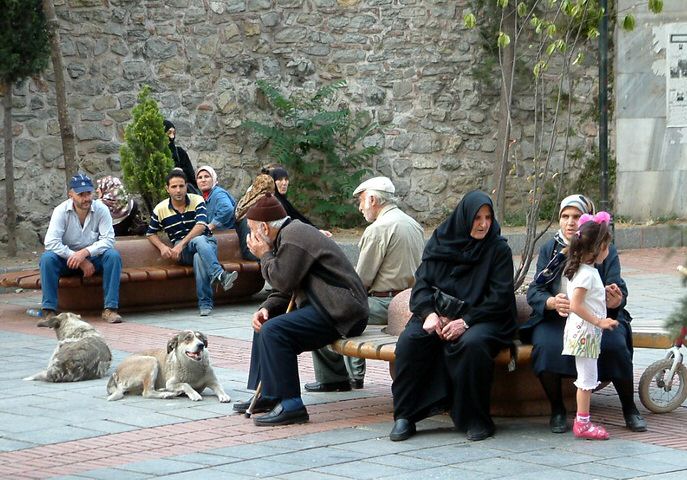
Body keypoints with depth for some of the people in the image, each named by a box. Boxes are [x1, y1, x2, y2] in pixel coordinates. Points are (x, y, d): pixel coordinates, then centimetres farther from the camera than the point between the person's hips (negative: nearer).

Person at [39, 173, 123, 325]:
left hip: (94, 258, 1)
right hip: (67, 259, -1)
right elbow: (51, 243, -23)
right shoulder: (61, 211, -13)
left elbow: (108, 240, -16)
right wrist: (81, 261, -27)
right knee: (47, 258, -30)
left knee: (113, 255, -28)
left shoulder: (101, 210, -10)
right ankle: (49, 311, -29)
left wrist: (85, 252, -32)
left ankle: (110, 308, -29)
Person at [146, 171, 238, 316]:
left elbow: (201, 226, -14)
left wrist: (181, 244, -23)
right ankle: (219, 275, -58)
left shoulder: (197, 201, 0)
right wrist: (162, 247, -2)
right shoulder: (160, 209, 6)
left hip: (207, 243, 0)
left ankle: (205, 303, -44)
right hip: (183, 253, 0)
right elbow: (151, 233, 19)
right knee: (199, 241, -37)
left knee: (199, 257, -39)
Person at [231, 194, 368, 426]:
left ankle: (290, 405, -24)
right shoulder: (292, 232, 21)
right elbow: (286, 287, 21)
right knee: (264, 323, 20)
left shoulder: (293, 236, -13)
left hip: (340, 313, -12)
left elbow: (282, 281, -18)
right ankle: (266, 395, 23)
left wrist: (264, 255, -2)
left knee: (273, 331, -26)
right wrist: (266, 308, 3)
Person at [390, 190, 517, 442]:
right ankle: (405, 416, -18)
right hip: (439, 315, 3)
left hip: (482, 318, -3)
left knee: (472, 344, -36)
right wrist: (429, 313, -17)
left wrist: (465, 321, -19)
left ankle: (476, 420, -21)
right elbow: (422, 283, 4)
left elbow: (500, 297, -7)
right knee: (410, 340, -27)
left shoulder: (499, 250, 0)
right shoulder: (439, 243, 8)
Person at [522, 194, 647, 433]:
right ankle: (557, 410, -10)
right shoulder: (549, 250, 7)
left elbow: (617, 289, -7)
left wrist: (617, 300, -34)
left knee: (615, 345, -30)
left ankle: (629, 409, -7)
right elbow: (534, 291, -4)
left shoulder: (606, 250, 4)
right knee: (546, 346, -31)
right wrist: (553, 302, -28)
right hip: (555, 319, 0)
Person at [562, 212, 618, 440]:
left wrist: (604, 293, 20)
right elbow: (575, 305, -24)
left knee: (587, 378, 14)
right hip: (585, 332, -10)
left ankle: (582, 421, 20)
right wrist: (599, 321, -22)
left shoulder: (584, 270, 12)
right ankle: (583, 423, 0)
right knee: (587, 378, -4)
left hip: (585, 332, 10)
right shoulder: (587, 273, -19)